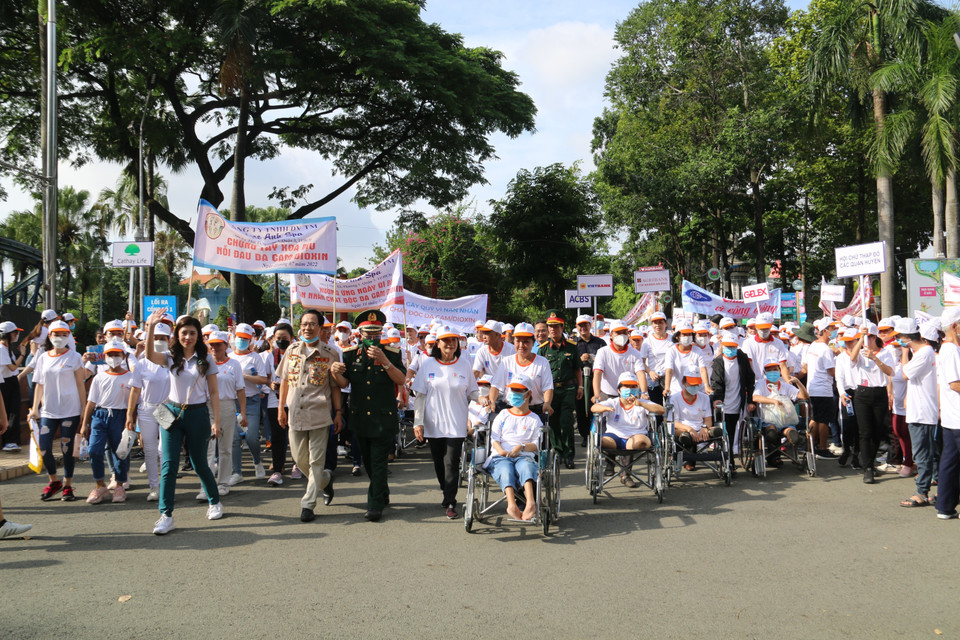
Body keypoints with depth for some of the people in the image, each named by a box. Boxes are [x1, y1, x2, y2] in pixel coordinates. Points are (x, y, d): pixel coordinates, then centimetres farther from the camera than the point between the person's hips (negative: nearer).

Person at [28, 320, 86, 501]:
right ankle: (54, 481, 20)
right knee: (44, 447, -2)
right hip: (48, 411, 3)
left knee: (67, 448, 1)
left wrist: (84, 409, -4)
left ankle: (68, 486, 14)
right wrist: (34, 409, 6)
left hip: (70, 411, -3)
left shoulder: (74, 357, 0)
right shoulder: (42, 358, 10)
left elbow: (80, 385, 0)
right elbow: (39, 385, 13)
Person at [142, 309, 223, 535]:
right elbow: (150, 355, -20)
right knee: (168, 464, -6)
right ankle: (166, 516, -3)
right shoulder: (171, 358, 3)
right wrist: (150, 327, -32)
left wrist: (216, 421, -3)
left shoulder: (206, 360, 0)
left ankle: (215, 502, 30)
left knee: (199, 463, 8)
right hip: (172, 413, 1)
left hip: (198, 414, -1)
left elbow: (214, 392, 2)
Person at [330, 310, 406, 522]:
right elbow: (343, 383, 0)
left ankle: (375, 505, 0)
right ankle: (383, 494, 34)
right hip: (360, 416, 4)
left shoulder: (392, 353, -1)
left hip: (384, 417, -4)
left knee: (378, 462, -6)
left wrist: (384, 361, -23)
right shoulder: (350, 354, 5)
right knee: (368, 461, 15)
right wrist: (335, 373, -23)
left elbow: (401, 380, -11)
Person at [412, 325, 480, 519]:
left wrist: (481, 398, -14)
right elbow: (420, 395, 2)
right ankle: (447, 494, 30)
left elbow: (472, 391, 8)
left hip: (456, 424, -1)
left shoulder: (464, 364, 2)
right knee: (439, 463, 11)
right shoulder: (428, 364, 2)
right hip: (433, 424, 2)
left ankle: (450, 503, 1)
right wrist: (418, 422, -2)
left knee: (452, 463, -7)